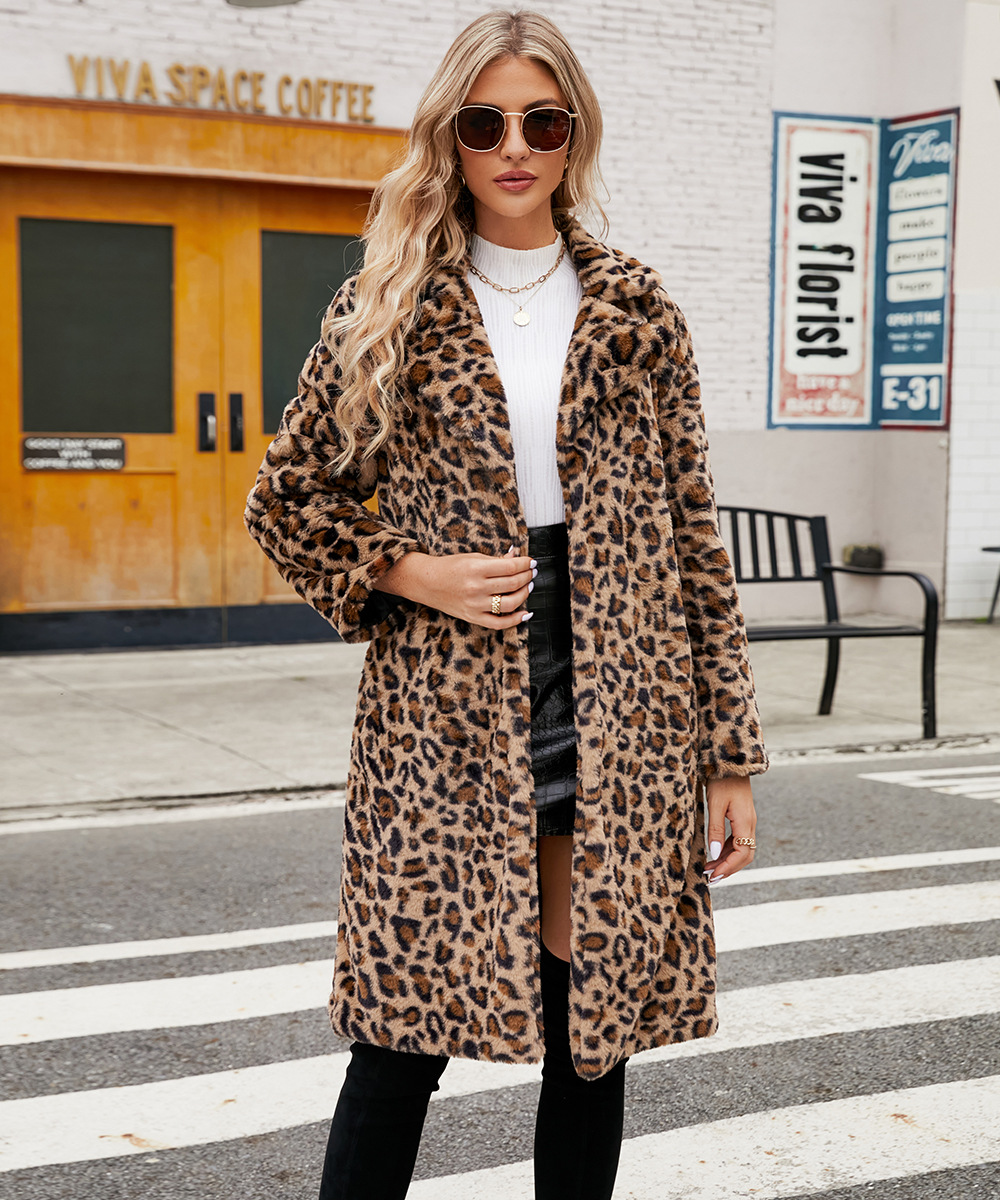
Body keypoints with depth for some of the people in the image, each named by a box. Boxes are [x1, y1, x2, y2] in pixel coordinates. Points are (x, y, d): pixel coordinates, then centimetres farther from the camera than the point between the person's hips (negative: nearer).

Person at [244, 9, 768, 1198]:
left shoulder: (635, 310, 8)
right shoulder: (386, 310, 5)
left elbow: (692, 536, 7)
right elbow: (286, 498, 11)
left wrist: (731, 754, 3)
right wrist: (411, 574, -7)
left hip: (618, 716, 2)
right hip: (441, 721, -1)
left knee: (593, 1033, 8)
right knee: (402, 1040, -1)